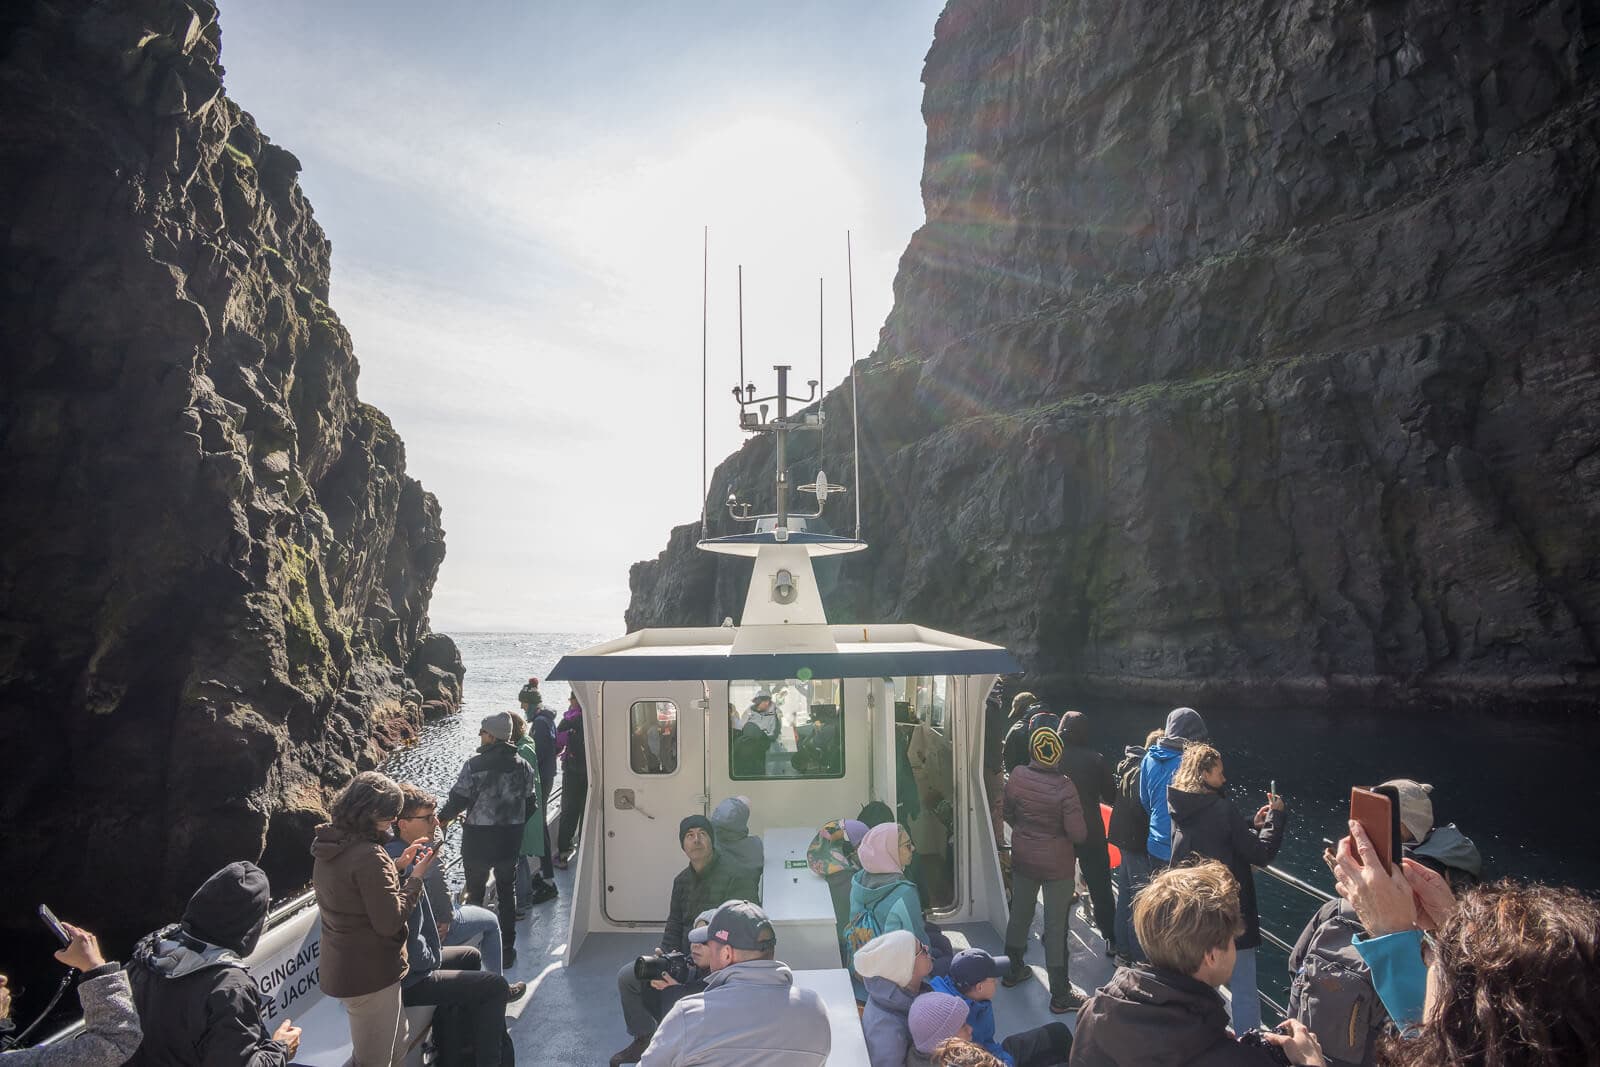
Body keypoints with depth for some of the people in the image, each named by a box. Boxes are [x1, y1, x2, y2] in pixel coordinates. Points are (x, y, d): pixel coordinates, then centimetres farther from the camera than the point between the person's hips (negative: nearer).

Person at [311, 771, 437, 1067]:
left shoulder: (329, 844, 3)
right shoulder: (368, 856, -27)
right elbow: (389, 921, -24)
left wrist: (397, 865, 6)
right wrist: (416, 876, -15)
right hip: (371, 974, -9)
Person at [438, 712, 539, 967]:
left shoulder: (474, 765, -17)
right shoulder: (523, 766, -3)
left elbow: (458, 800, -12)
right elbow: (531, 803, 3)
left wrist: (443, 818, 8)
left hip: (478, 841, -4)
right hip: (511, 841, 4)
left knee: (475, 891, 16)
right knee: (507, 892, 16)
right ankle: (507, 948, 20)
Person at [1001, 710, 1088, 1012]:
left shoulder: (1017, 776, -13)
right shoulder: (1064, 788, -26)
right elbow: (1078, 833, -21)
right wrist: (1057, 829, 0)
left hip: (1023, 858, 4)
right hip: (1057, 864, -4)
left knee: (1020, 913, 22)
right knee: (1056, 925, 8)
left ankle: (1013, 970, 41)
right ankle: (1060, 994, 21)